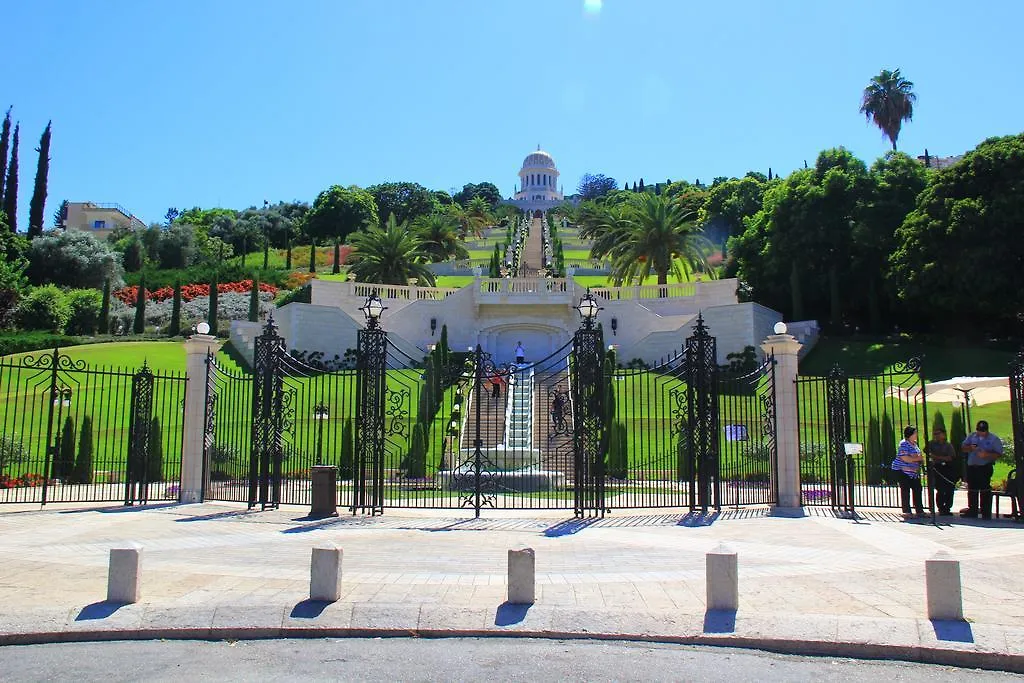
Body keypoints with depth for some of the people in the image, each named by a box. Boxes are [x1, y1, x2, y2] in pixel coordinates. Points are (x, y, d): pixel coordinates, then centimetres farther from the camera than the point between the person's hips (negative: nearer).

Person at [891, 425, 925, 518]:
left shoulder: (914, 443, 14)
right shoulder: (904, 444, -14)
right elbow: (904, 458, -23)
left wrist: (920, 457, 7)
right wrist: (918, 458, -16)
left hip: (914, 472, 9)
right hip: (903, 470, -9)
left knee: (917, 490, 7)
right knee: (905, 490, -3)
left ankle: (919, 510, 15)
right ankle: (906, 511, 2)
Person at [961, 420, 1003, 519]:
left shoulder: (994, 439, 0)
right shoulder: (971, 436, 14)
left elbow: (998, 454, -6)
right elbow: (963, 448, 11)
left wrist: (986, 455, -21)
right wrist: (970, 448, -10)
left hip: (985, 467, -5)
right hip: (971, 467, 5)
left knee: (985, 490, -8)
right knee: (972, 489, 10)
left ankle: (986, 513, -2)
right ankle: (972, 511, 20)